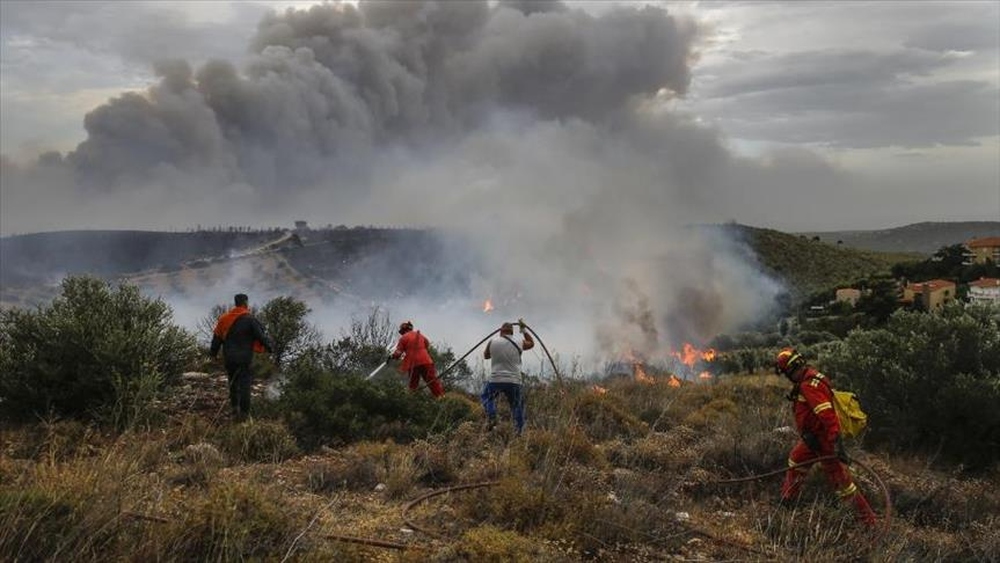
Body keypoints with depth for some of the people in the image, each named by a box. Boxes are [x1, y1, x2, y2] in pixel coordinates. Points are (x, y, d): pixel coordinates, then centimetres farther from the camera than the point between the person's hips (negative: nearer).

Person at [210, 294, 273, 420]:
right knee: (245, 383, 2)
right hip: (245, 358, -4)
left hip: (229, 358, 4)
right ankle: (244, 411, 2)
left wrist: (214, 353, 19)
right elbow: (260, 336, -9)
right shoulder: (250, 319, -11)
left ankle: (234, 406, 18)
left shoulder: (224, 318, 4)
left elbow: (217, 337, 9)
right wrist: (268, 347, 6)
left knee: (233, 382, 18)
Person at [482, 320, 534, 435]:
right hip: (514, 381, 1)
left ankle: (491, 418, 3)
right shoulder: (519, 344, 3)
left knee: (486, 397, 24)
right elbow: (531, 343, 25)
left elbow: (486, 356, 18)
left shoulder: (492, 343, 0)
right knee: (517, 407, 12)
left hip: (495, 380, -1)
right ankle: (519, 432, 8)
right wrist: (523, 329, 32)